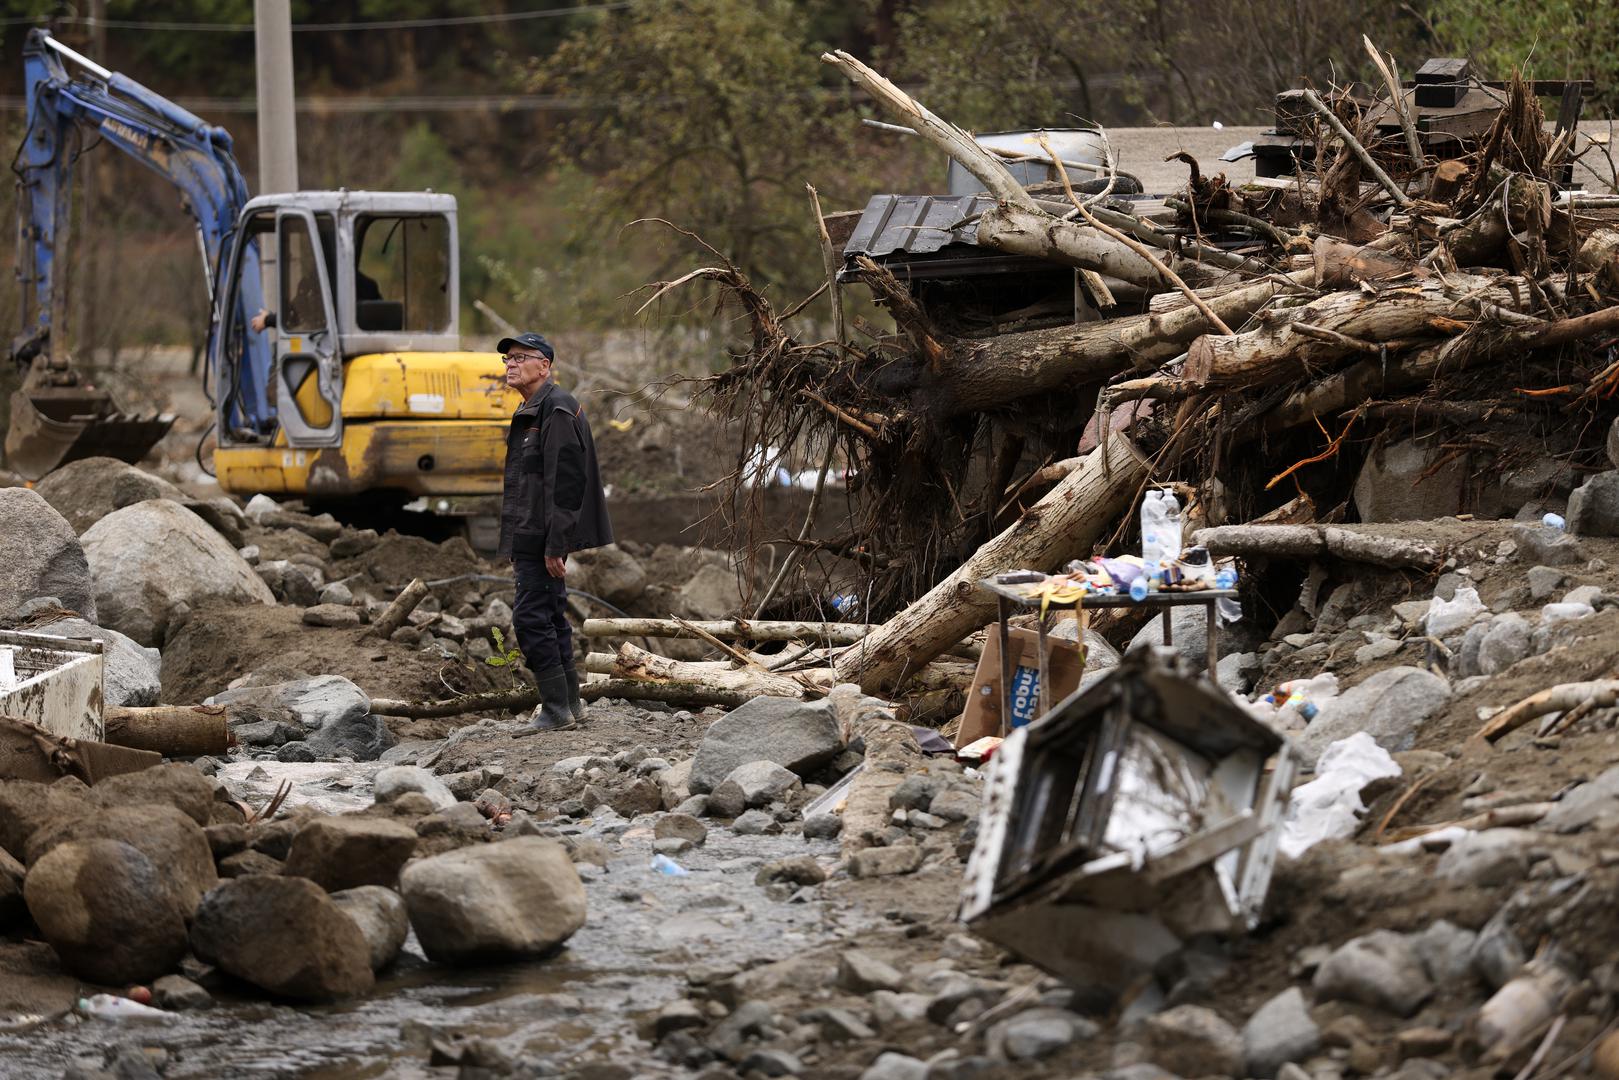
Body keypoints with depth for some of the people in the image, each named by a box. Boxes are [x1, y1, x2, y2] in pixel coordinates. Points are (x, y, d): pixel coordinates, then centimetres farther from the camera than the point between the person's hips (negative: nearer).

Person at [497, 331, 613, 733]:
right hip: (532, 539, 11)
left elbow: (563, 481, -21)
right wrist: (516, 546, 23)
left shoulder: (556, 409, -15)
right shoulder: (529, 412, 19)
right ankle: (569, 704, 18)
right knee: (550, 617, 13)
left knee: (532, 617, -12)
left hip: (543, 535, -11)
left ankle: (556, 708, -10)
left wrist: (554, 544, -25)